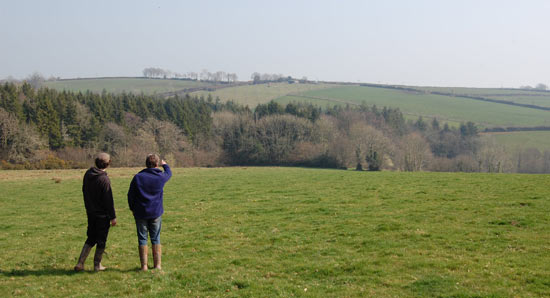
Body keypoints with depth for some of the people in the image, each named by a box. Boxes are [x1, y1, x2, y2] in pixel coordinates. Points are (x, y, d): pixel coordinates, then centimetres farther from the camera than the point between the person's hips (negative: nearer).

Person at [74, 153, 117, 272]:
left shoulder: (88, 174, 1)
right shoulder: (104, 179, -21)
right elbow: (108, 200, -18)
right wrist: (113, 217, -11)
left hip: (90, 212, 7)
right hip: (102, 214, -7)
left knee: (91, 238, 17)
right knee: (101, 240, 7)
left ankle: (80, 263, 10)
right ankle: (97, 265, 16)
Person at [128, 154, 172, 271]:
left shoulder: (138, 177, -7)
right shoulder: (161, 177, -5)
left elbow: (130, 195, -2)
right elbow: (169, 173, 19)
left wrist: (132, 208, 12)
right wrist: (165, 165, 39)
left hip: (140, 213, -1)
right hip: (156, 213, 1)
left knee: (142, 239, 6)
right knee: (156, 239, 10)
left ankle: (144, 265, 6)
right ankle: (157, 265, 12)